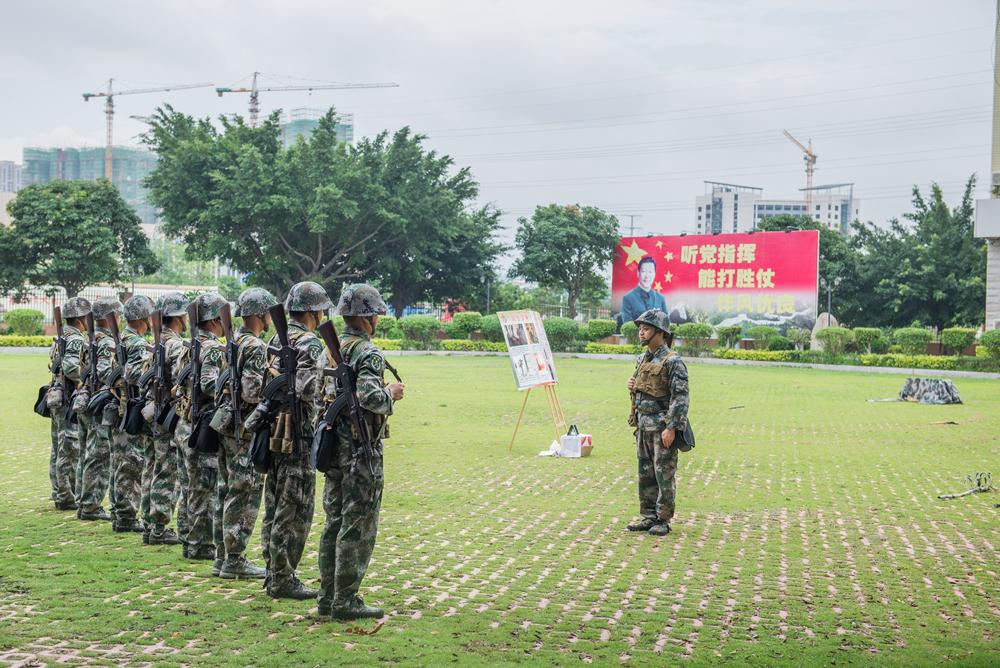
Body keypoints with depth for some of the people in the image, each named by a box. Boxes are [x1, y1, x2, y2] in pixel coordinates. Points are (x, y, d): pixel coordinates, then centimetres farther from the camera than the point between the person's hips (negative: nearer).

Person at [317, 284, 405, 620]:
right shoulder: (368, 353, -15)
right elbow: (370, 397, -29)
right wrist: (390, 393, -10)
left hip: (333, 446, 8)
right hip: (361, 450, -8)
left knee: (334, 523, 14)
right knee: (358, 527, -1)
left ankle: (328, 596, 18)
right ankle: (346, 601, 2)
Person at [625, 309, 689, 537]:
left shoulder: (673, 362, -12)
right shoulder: (642, 359, 14)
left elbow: (680, 397, -17)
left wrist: (671, 427, -22)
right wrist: (632, 386, 4)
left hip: (662, 427, -8)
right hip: (643, 424, 8)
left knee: (664, 475, -3)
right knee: (645, 474, 11)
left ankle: (663, 520, 3)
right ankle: (648, 517, 19)